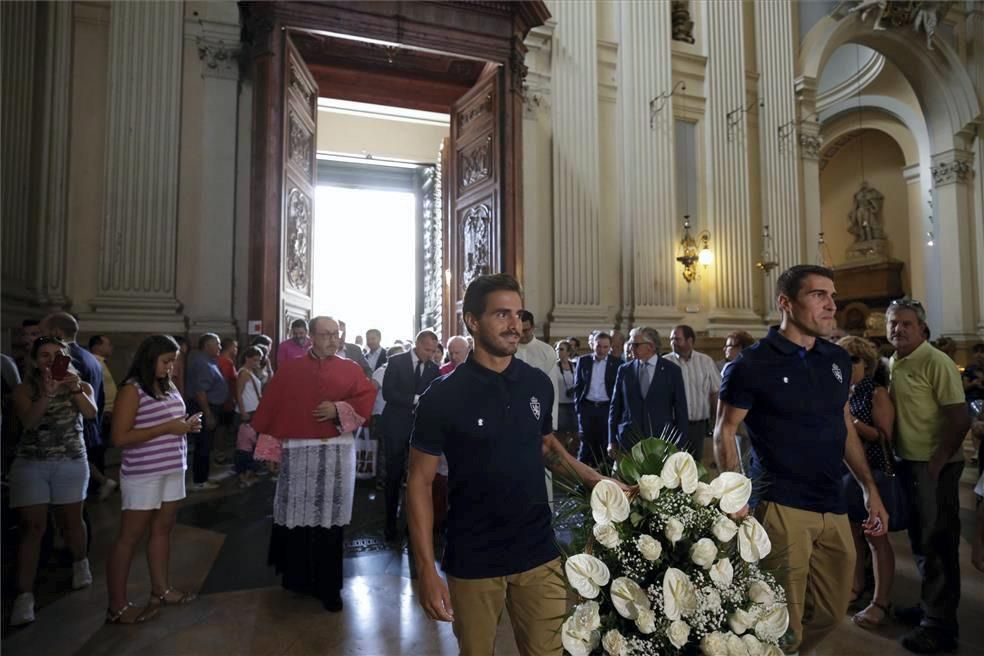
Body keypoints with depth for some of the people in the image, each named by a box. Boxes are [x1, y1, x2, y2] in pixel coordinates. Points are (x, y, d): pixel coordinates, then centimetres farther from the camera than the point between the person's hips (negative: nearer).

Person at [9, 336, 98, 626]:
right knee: (32, 526, -5)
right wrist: (46, 393, -32)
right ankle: (24, 595, 0)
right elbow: (28, 422, -18)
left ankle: (80, 563, 38)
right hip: (30, 464, -1)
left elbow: (91, 413, -17)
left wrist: (75, 390, -32)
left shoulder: (81, 386, 1)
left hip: (72, 463, 1)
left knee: (71, 520, 12)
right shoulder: (24, 390, -2)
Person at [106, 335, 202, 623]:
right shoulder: (132, 390, -12)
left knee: (162, 529, 14)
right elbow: (120, 437, -17)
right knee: (130, 537, 3)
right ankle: (117, 606, 13)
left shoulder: (168, 386, 10)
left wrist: (187, 424, 1)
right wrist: (167, 428, -20)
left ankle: (161, 589, 26)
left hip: (172, 469, 7)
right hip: (142, 474, -7)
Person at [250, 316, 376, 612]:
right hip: (297, 451, 0)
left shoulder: (350, 369, 7)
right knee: (296, 516, 7)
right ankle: (297, 577, 27)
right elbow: (270, 407, 4)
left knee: (329, 519, 4)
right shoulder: (288, 369, 6)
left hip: (336, 453, 0)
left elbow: (367, 398, -1)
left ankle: (328, 587, 15)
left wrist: (339, 410, -13)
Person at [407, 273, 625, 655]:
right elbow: (420, 482, -9)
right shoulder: (443, 395, -13)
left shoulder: (538, 383, -2)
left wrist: (593, 479, -1)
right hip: (472, 562, -2)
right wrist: (427, 570, -13)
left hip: (538, 554, 3)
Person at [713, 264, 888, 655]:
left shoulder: (838, 359, 8)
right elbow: (724, 432, -7)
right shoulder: (751, 365, -11)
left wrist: (870, 489, 12)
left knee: (830, 614, 18)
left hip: (833, 507, 7)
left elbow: (846, 427, 17)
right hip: (781, 508, -6)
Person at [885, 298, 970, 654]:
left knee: (937, 542, 1)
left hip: (935, 466, -8)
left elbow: (960, 418, -19)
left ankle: (940, 625, 14)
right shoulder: (892, 364, 7)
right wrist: (894, 456, 8)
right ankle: (929, 605, 35)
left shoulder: (936, 362, -16)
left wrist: (936, 463, -18)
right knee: (920, 539, 19)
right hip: (908, 463, 8)